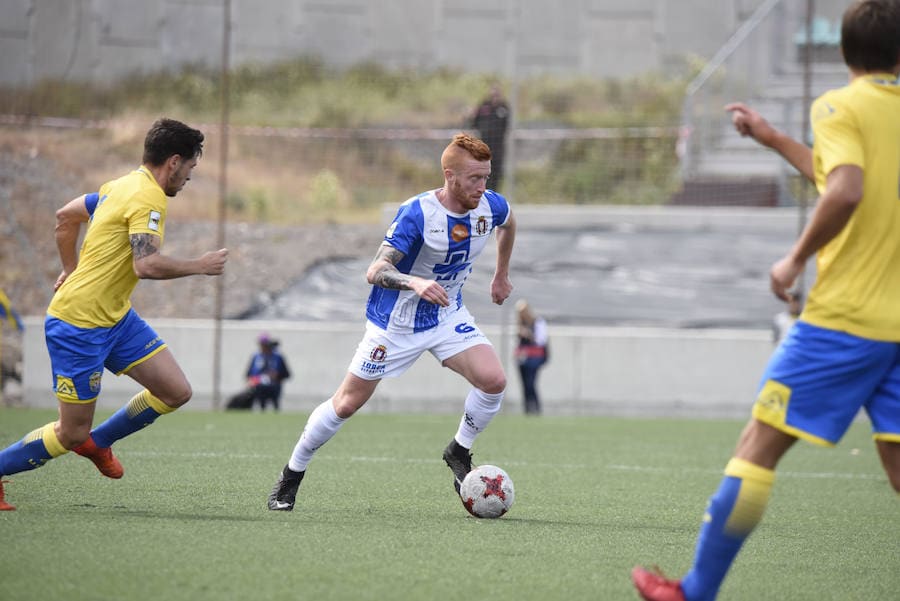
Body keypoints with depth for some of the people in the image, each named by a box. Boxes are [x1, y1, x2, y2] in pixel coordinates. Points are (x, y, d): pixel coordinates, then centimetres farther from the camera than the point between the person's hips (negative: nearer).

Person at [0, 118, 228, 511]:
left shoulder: (124, 185, 10)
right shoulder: (148, 198, -18)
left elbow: (65, 217, 22)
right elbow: (146, 265, -30)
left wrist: (72, 269, 30)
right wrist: (200, 266, -17)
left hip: (114, 317, 10)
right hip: (78, 326, -10)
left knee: (176, 392, 5)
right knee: (71, 434, -3)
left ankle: (97, 441, 23)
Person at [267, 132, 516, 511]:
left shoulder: (490, 207, -12)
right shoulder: (417, 213, -28)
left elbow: (508, 224, 16)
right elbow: (375, 271, -34)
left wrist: (501, 275, 23)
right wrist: (415, 283, -52)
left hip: (448, 316, 4)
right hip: (396, 323, -4)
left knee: (494, 381, -19)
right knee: (348, 403, 4)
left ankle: (459, 452, 7)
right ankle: (291, 476, 22)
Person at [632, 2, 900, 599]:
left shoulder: (838, 107, -7)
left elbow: (846, 192, -25)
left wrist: (796, 259, -12)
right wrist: (774, 139, 36)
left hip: (843, 319, -6)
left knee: (758, 446, 2)